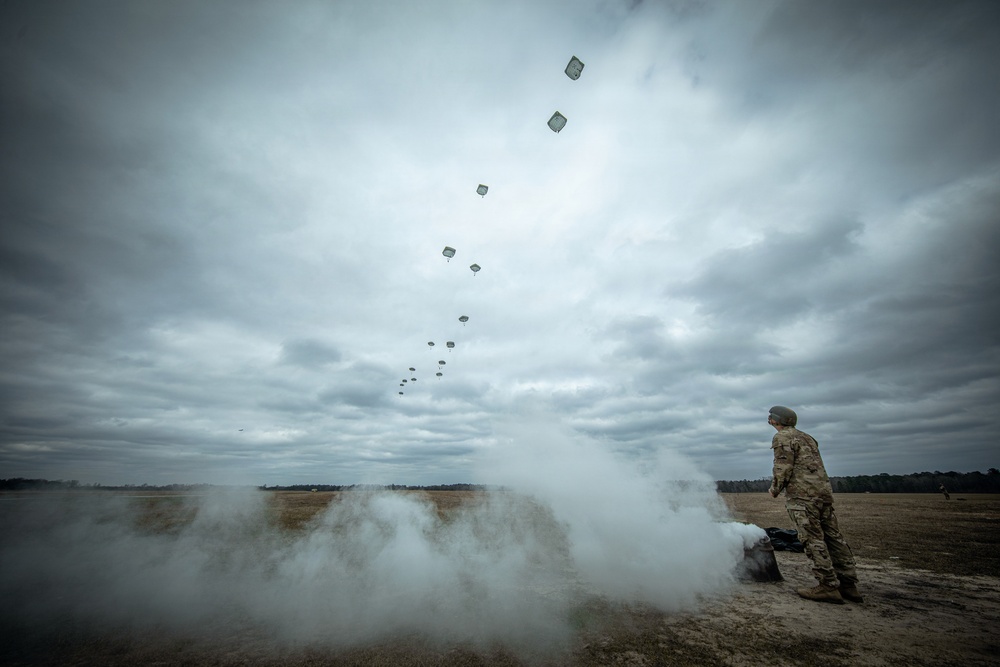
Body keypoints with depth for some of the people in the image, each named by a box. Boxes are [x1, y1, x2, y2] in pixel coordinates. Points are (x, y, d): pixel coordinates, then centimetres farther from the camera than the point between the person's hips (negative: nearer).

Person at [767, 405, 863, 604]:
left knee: (813, 540, -5)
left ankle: (829, 586, -4)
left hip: (802, 495, -9)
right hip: (824, 491, 9)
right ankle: (848, 585, 16)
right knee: (833, 537, 11)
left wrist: (774, 489, 1)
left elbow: (783, 468, -13)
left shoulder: (782, 437, -6)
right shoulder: (807, 437, 22)